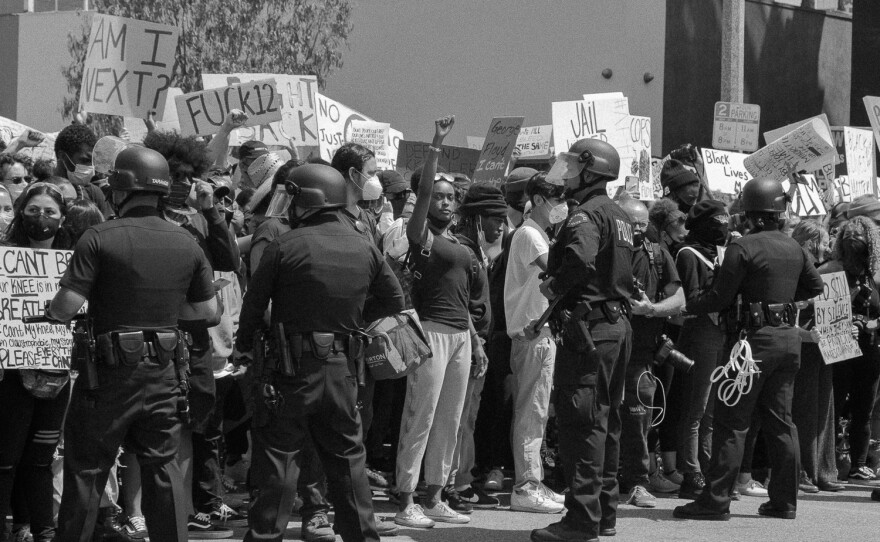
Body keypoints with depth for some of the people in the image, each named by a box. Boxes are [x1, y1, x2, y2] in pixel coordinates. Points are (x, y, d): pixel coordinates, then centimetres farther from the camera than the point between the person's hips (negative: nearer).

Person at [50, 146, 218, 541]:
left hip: (111, 371, -4)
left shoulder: (100, 238, -13)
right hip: (165, 372, 4)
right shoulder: (186, 243, 1)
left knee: (86, 469, 6)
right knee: (162, 467, 12)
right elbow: (207, 312, 8)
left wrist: (51, 310, 5)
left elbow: (65, 307, -17)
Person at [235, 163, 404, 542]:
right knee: (347, 457, 15)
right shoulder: (365, 248, 2)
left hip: (292, 367, -4)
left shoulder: (285, 246, -12)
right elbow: (394, 300, 11)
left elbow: (254, 303, -7)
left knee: (279, 456, 2)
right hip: (343, 368, 4)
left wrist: (244, 344, 7)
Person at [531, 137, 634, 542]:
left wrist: (552, 289, -16)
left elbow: (581, 258, -31)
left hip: (590, 326, -10)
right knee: (606, 421, 15)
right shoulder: (620, 217, 18)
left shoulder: (586, 215, -13)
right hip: (618, 323, 10)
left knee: (581, 421, -9)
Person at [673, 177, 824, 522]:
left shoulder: (742, 248, -12)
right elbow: (815, 286, 21)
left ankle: (716, 501, -4)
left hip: (756, 338, -6)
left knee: (732, 421, -3)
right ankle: (784, 501, 14)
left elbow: (720, 297, -12)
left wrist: (685, 308, 1)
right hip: (789, 337, 7)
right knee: (780, 421, 12)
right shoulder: (794, 248, 8)